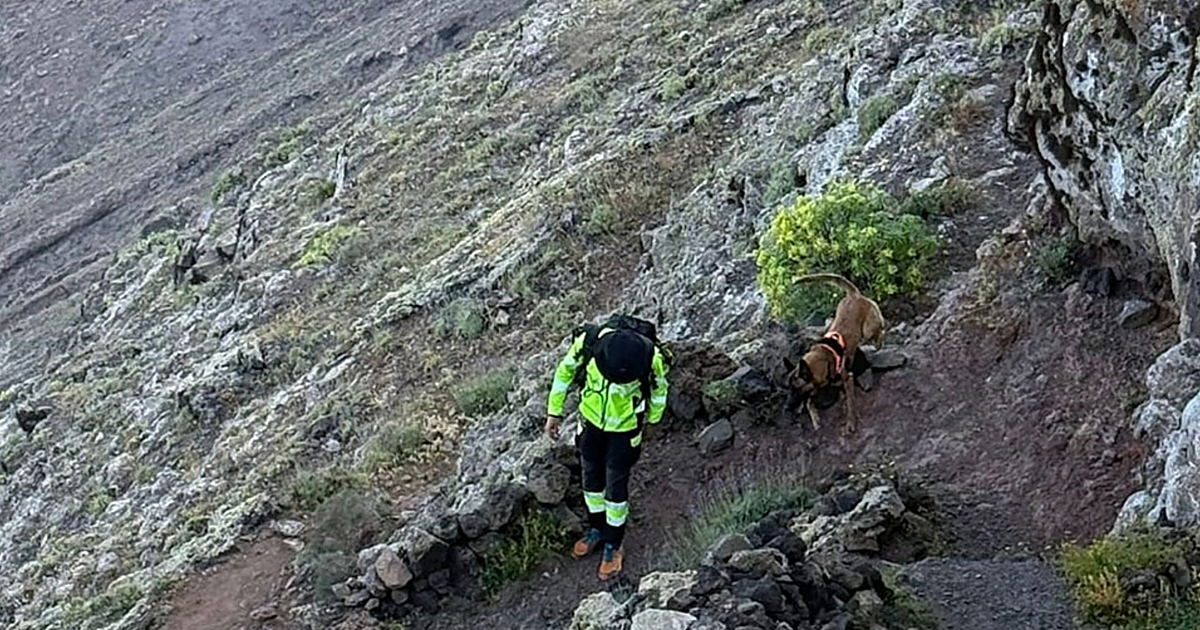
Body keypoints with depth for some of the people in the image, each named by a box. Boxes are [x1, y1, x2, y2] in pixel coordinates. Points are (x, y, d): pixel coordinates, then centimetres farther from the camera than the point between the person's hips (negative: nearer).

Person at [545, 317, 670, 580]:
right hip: (591, 418, 3)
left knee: (616, 486, 9)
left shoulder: (652, 358, -34)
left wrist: (652, 418, 9)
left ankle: (613, 544, 31)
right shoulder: (588, 341, -32)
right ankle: (596, 528, 44)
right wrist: (554, 412, -1)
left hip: (625, 427, -2)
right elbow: (565, 370, -9)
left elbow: (658, 386, -8)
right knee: (592, 477, 20)